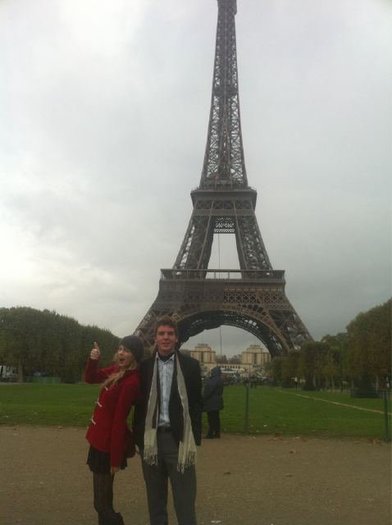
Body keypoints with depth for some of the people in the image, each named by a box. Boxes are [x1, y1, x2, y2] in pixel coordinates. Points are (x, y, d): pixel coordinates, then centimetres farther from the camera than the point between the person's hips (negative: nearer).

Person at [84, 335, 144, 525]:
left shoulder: (131, 382, -25)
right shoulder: (116, 370, 1)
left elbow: (119, 421, -23)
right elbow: (90, 378, 14)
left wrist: (116, 458, -19)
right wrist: (93, 359, -6)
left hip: (108, 444, -9)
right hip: (101, 439, 9)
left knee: (102, 502, 3)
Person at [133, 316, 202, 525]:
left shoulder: (190, 365, -1)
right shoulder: (145, 366, 2)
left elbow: (196, 404, 0)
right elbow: (140, 404, 5)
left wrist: (194, 439, -5)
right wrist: (139, 438, 1)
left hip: (179, 438, -2)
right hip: (152, 438, 2)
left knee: (184, 499, 2)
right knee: (155, 498, 15)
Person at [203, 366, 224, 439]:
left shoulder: (214, 380, -21)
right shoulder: (220, 380, 10)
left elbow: (208, 391, -21)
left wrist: (203, 399, -13)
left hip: (211, 402, -10)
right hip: (216, 402, 10)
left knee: (211, 419, -4)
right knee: (216, 417, 14)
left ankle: (210, 434, 0)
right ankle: (217, 433, 19)